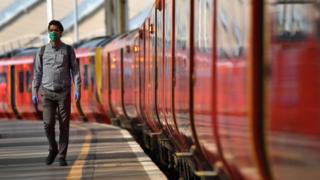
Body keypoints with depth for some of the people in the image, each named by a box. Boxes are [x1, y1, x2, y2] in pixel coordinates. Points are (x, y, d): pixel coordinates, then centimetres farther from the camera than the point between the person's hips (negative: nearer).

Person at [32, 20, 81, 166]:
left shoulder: (68, 50, 1)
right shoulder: (42, 51, 4)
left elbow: (75, 71, 0)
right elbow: (37, 73, 6)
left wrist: (77, 90, -12)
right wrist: (34, 93, 0)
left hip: (64, 93, -1)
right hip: (48, 94, 1)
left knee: (64, 125, -3)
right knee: (48, 124, -10)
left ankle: (62, 157, 6)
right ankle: (53, 149, 15)